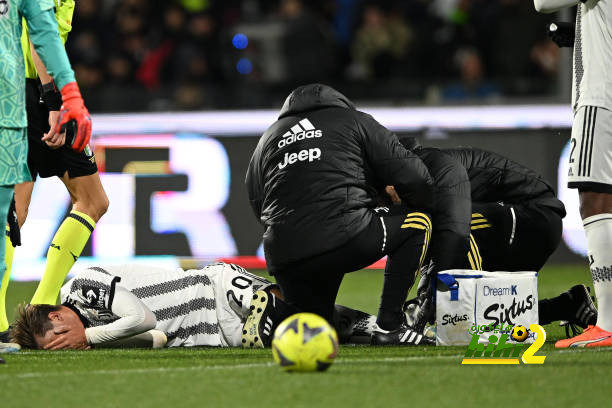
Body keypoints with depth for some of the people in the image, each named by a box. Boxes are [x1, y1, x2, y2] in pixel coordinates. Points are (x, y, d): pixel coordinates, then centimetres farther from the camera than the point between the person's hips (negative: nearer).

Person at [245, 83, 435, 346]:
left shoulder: (267, 138, 28)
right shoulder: (355, 121, 16)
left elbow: (257, 206, 25)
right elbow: (415, 180, 8)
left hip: (284, 261, 5)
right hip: (344, 240, -5)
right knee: (418, 222, 20)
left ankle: (274, 315, -5)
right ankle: (389, 327, 9)